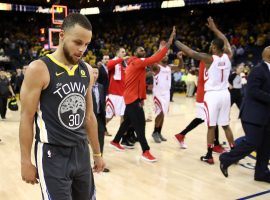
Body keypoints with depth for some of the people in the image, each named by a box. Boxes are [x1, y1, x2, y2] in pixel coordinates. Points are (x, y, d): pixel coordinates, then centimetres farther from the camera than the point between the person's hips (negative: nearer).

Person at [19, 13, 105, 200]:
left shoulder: (87, 71, 6)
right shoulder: (39, 69, -13)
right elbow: (27, 119, -10)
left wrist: (97, 153, 14)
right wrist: (26, 161, -9)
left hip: (81, 151, 6)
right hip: (53, 154, -6)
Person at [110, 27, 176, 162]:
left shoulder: (135, 63, 18)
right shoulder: (137, 62, -14)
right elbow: (154, 59, -25)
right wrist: (168, 43, -27)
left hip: (132, 97, 11)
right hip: (133, 97, -11)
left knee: (128, 121, 19)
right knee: (140, 124, -12)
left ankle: (115, 142, 32)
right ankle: (146, 152, -12)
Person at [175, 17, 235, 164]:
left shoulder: (209, 59, -13)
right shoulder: (228, 56, 2)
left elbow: (191, 53, -17)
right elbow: (225, 41, 20)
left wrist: (175, 41, -6)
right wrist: (214, 28, 29)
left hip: (212, 95, -5)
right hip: (225, 94, 5)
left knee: (211, 126, 1)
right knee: (226, 125, 14)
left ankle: (209, 156, 8)